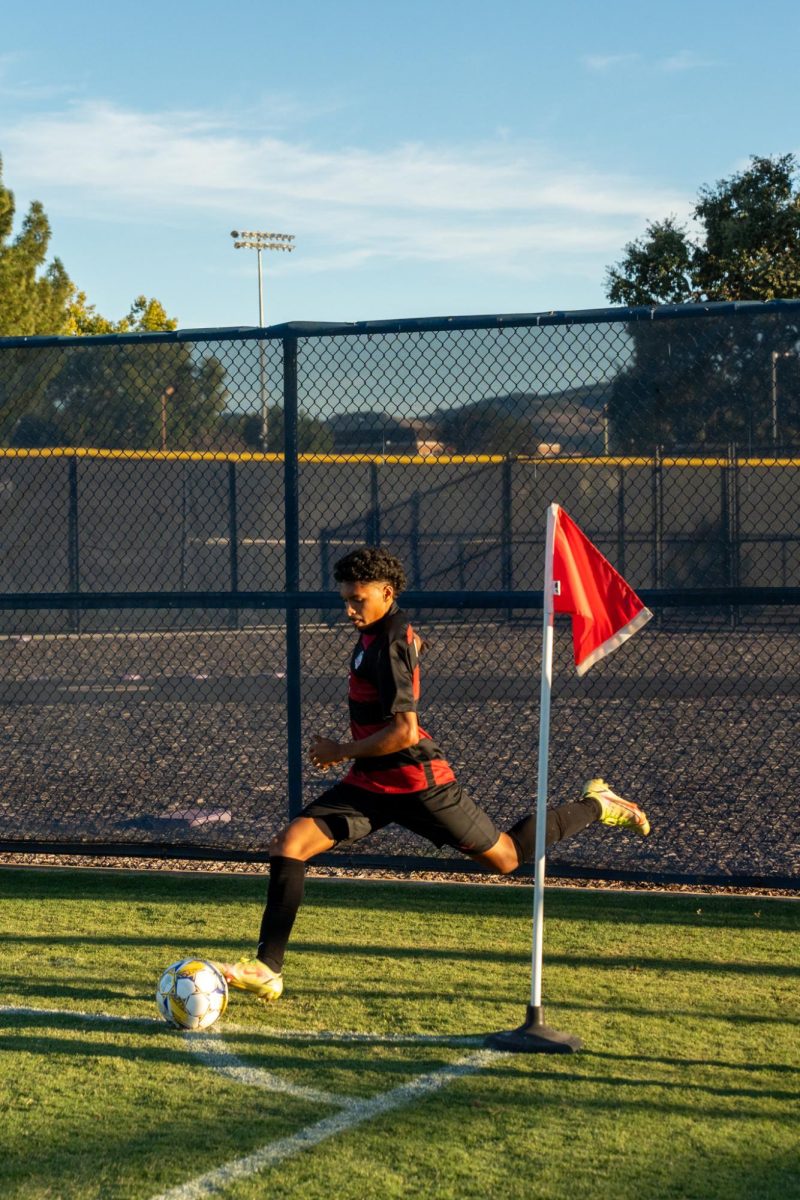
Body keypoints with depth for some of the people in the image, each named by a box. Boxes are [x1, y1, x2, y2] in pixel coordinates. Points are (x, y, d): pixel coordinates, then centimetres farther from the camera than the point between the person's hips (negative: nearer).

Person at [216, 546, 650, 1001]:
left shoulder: (385, 648, -21)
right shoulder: (399, 630, 6)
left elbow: (404, 733, -27)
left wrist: (343, 751, -14)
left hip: (416, 779, -9)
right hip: (372, 782, 9)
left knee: (506, 858, 8)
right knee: (289, 844, -9)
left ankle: (596, 806, 31)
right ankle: (268, 969, -9)